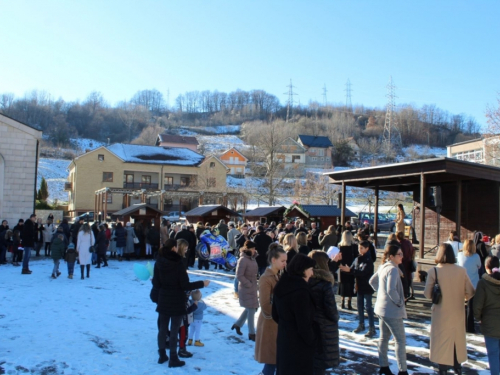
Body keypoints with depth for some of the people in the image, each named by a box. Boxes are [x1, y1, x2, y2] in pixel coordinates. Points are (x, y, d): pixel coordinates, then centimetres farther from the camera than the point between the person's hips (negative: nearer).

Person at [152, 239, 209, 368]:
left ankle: (162, 355, 26)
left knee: (162, 328, 15)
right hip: (177, 302, -5)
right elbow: (185, 285, -18)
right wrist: (202, 284, -7)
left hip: (163, 301, 5)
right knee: (174, 330, 4)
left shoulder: (159, 263, -4)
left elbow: (156, 285, -1)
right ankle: (173, 359, 11)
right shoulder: (178, 264, -18)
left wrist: (154, 281, 23)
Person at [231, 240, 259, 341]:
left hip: (252, 288, 8)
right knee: (251, 309, -2)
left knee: (250, 309, 16)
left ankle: (238, 324, 34)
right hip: (246, 288, -8)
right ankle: (251, 333, 9)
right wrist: (249, 284, -18)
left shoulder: (251, 258, 6)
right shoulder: (243, 260, -19)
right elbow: (239, 276, -21)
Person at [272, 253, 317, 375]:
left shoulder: (282, 285, 2)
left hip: (283, 339, 8)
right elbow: (304, 323, -20)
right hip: (299, 344, -8)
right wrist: (311, 340, -6)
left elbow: (275, 315, 11)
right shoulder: (300, 291, -25)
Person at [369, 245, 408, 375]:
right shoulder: (393, 269, -20)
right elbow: (391, 290, -28)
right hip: (392, 311, -9)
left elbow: (372, 281, 19)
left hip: (381, 308, 9)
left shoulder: (383, 267, 8)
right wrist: (399, 302, -14)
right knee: (400, 340, 0)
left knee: (384, 337, 15)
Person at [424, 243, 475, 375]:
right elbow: (471, 292, -4)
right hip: (458, 312, 3)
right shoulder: (461, 271, -8)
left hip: (441, 313, -3)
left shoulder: (434, 271, -15)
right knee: (457, 338, 21)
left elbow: (427, 294, -14)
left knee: (441, 340, 12)